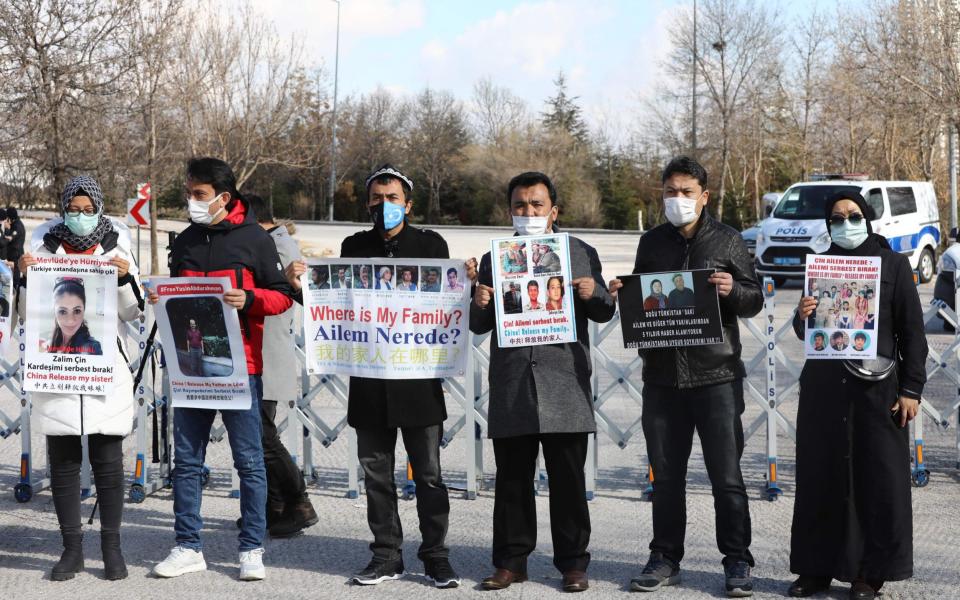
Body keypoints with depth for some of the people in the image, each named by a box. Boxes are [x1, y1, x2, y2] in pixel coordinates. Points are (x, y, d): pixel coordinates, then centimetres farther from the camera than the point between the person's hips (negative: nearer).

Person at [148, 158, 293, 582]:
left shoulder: (254, 239, -1)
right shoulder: (185, 242, 13)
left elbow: (282, 296, -1)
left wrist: (249, 299, -19)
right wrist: (160, 300, 1)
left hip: (239, 368, -5)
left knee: (249, 462, 0)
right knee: (186, 460, 6)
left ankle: (252, 550, 7)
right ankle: (188, 547, 14)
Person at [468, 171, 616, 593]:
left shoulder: (582, 254, 9)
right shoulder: (494, 259, 12)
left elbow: (605, 313, 10)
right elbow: (479, 327, 12)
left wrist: (593, 295, -11)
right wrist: (480, 304, -10)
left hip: (564, 384, -1)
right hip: (511, 386, 2)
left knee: (568, 479, 2)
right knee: (512, 478, 6)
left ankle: (572, 562, 10)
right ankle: (510, 561, 14)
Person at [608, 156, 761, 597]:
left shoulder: (727, 241, 1)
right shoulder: (651, 243, 11)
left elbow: (755, 300, 2)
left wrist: (733, 290, -18)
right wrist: (621, 295, -2)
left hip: (715, 374, -3)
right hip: (662, 374, 3)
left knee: (726, 475, 0)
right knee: (666, 475, 10)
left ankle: (737, 561, 9)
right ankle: (665, 558, 20)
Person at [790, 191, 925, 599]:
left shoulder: (892, 264, 2)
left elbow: (911, 331, 2)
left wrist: (911, 389, -5)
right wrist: (801, 316, -7)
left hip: (876, 388, -3)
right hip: (824, 387, 3)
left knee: (878, 480, -1)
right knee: (819, 477, 4)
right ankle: (817, 566, 13)